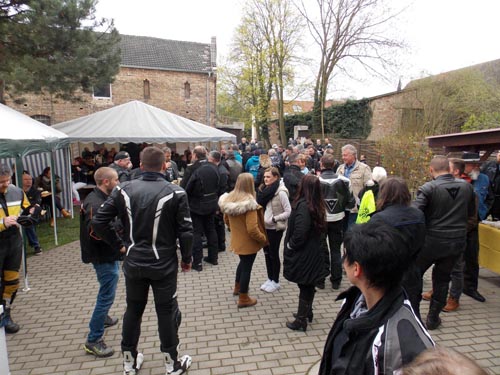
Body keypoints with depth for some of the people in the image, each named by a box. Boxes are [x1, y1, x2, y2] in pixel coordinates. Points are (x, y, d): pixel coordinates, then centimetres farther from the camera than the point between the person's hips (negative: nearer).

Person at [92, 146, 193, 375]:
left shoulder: (124, 190, -4)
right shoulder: (175, 193, -13)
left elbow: (98, 222, -3)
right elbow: (185, 231, -13)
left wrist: (117, 245, 8)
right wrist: (186, 258, 2)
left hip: (133, 263, 3)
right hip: (164, 264, -3)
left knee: (133, 310, 20)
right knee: (167, 312, 12)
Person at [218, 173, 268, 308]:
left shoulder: (229, 199, -5)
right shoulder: (249, 204, -26)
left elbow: (226, 220, 9)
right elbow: (252, 229, -27)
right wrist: (263, 239, -11)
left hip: (236, 240, 7)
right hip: (248, 242, -7)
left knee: (243, 262, 28)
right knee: (247, 267, 8)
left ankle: (237, 287, 46)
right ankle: (243, 299, 22)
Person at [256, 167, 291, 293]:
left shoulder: (281, 192, -18)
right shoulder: (265, 189, 3)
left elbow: (289, 211, -17)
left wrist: (274, 219, -19)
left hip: (275, 228, -7)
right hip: (265, 227, 7)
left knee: (274, 254, 5)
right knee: (267, 253, 15)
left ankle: (275, 281, 21)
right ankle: (270, 279, 30)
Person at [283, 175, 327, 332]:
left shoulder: (303, 205, -24)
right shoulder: (317, 206, 2)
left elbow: (299, 233, -29)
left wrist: (290, 245, -12)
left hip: (302, 254, -8)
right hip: (313, 252, 8)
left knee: (304, 287, 4)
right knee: (309, 285, 21)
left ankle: (301, 321, 18)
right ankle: (307, 312, 39)